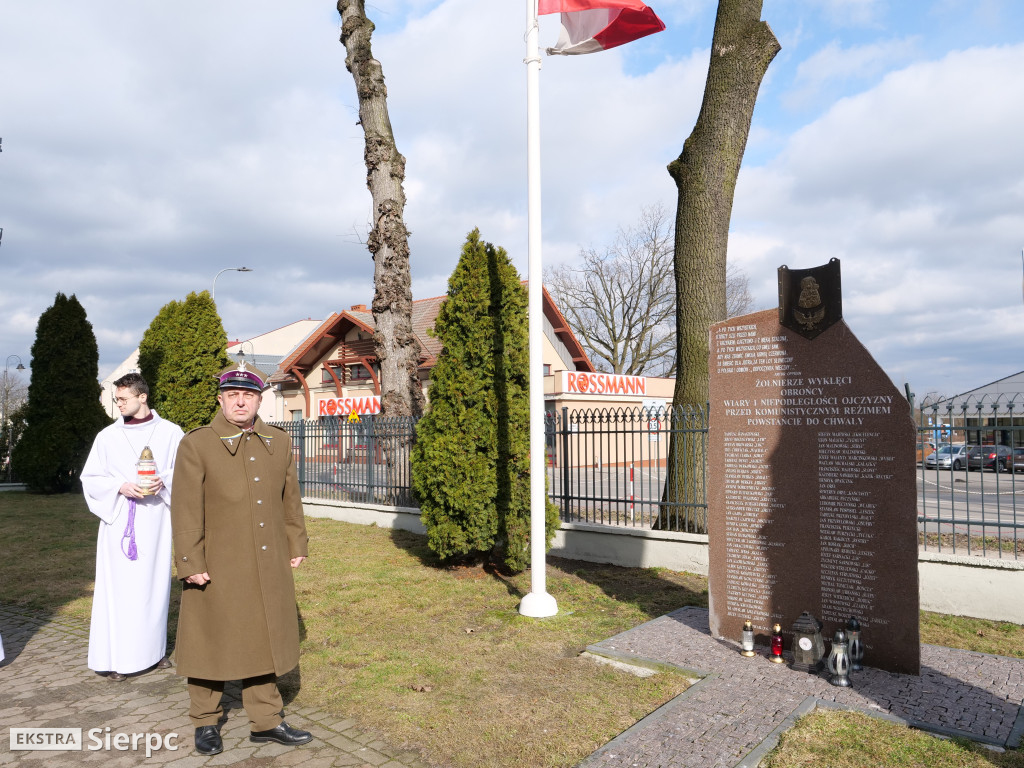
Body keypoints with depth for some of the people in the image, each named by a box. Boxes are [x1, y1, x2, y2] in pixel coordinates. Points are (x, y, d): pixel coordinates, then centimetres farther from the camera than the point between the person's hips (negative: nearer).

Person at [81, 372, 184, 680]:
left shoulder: (170, 433, 1)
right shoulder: (107, 436, 3)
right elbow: (90, 478, 5)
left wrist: (164, 482, -16)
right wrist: (121, 486, -12)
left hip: (156, 521, 0)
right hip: (119, 521, 0)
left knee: (154, 582, 7)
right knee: (118, 585, -1)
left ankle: (153, 648, 21)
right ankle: (115, 657, 7)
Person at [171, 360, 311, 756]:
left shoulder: (279, 441, 6)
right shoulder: (196, 444, -7)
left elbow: (290, 498, 12)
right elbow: (186, 509, -9)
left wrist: (296, 545, 12)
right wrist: (190, 563, -12)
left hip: (269, 565, 4)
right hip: (217, 567, -4)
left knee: (264, 640, 13)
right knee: (211, 642, 11)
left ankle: (265, 721, 27)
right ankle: (206, 721, 30)